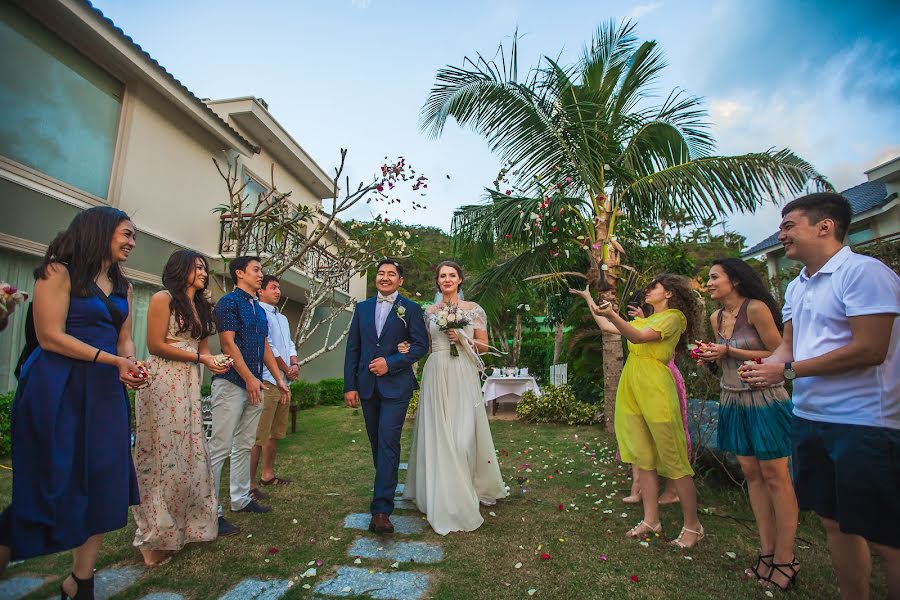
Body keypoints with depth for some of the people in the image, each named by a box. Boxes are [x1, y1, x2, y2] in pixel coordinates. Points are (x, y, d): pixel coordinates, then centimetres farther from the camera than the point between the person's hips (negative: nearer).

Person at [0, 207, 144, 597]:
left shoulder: (122, 287, 14)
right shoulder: (59, 271, -6)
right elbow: (50, 336, -13)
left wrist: (129, 366, -6)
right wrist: (113, 360, -16)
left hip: (105, 391, 7)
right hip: (57, 389, -6)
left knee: (102, 485, 7)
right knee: (53, 485, -1)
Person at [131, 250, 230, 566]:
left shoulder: (201, 306, 18)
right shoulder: (164, 299, -4)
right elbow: (155, 345, -11)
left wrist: (214, 360, -2)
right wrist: (199, 357, -12)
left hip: (189, 386, 7)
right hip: (162, 383, -7)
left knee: (190, 455, 8)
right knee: (162, 457, -1)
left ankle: (183, 526, 19)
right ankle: (153, 537, 12)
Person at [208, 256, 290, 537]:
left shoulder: (259, 309, 17)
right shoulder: (229, 302, -6)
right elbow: (228, 343, -14)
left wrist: (279, 380, 15)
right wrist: (250, 378, -18)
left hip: (253, 385, 8)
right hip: (231, 383, -8)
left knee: (244, 446, 15)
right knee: (220, 448, -4)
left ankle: (241, 499, 26)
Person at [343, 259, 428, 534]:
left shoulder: (410, 309, -1)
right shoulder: (362, 308, 9)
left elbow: (421, 345, -6)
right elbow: (352, 348, 7)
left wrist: (390, 363, -16)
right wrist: (349, 386, 1)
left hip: (396, 385, -4)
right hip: (367, 385, 4)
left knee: (388, 443, -8)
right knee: (376, 442, 15)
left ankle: (381, 509, -3)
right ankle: (387, 487, 36)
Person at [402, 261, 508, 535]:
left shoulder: (474, 309, 5)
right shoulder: (430, 312, 10)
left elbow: (484, 345, 6)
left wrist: (462, 339, -9)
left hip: (464, 376, -1)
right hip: (436, 375, 2)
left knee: (465, 432, -1)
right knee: (438, 432, 3)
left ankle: (469, 488, 20)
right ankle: (443, 494, 17)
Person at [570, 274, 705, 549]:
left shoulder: (674, 316, -1)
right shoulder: (644, 321, 23)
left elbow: (639, 337, -17)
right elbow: (607, 327, 26)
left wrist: (612, 314, -29)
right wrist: (590, 300, 27)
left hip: (655, 389, -7)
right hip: (631, 389, 7)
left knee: (673, 459, -1)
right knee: (643, 458, 8)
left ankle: (692, 525, 12)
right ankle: (651, 520, 16)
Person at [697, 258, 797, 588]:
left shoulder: (756, 308, -13)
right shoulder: (717, 317, 9)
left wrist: (729, 351, -18)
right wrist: (711, 356, -1)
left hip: (764, 400, -7)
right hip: (732, 401, 7)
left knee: (774, 475, 1)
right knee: (751, 473, 10)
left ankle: (784, 558, 14)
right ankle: (767, 551, 20)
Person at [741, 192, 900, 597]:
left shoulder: (864, 272, -13)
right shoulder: (796, 286, 12)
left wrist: (787, 371, -18)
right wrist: (768, 366, -5)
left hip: (863, 424, -8)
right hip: (809, 419, 8)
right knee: (835, 523, 18)